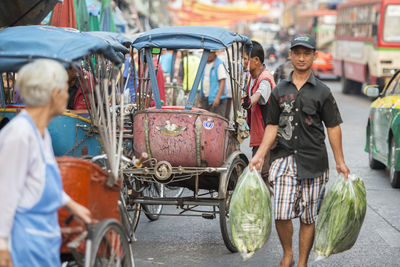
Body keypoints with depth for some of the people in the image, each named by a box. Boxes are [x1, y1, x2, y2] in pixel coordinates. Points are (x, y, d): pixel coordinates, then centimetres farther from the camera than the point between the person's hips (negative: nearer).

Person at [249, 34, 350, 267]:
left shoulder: (322, 92, 3)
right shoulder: (280, 90, 8)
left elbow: (333, 127, 3)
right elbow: (273, 126, 10)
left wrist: (340, 161, 0)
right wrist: (260, 155, 1)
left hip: (314, 162, -1)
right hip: (284, 160, 1)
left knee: (308, 217, 5)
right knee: (282, 214, -9)